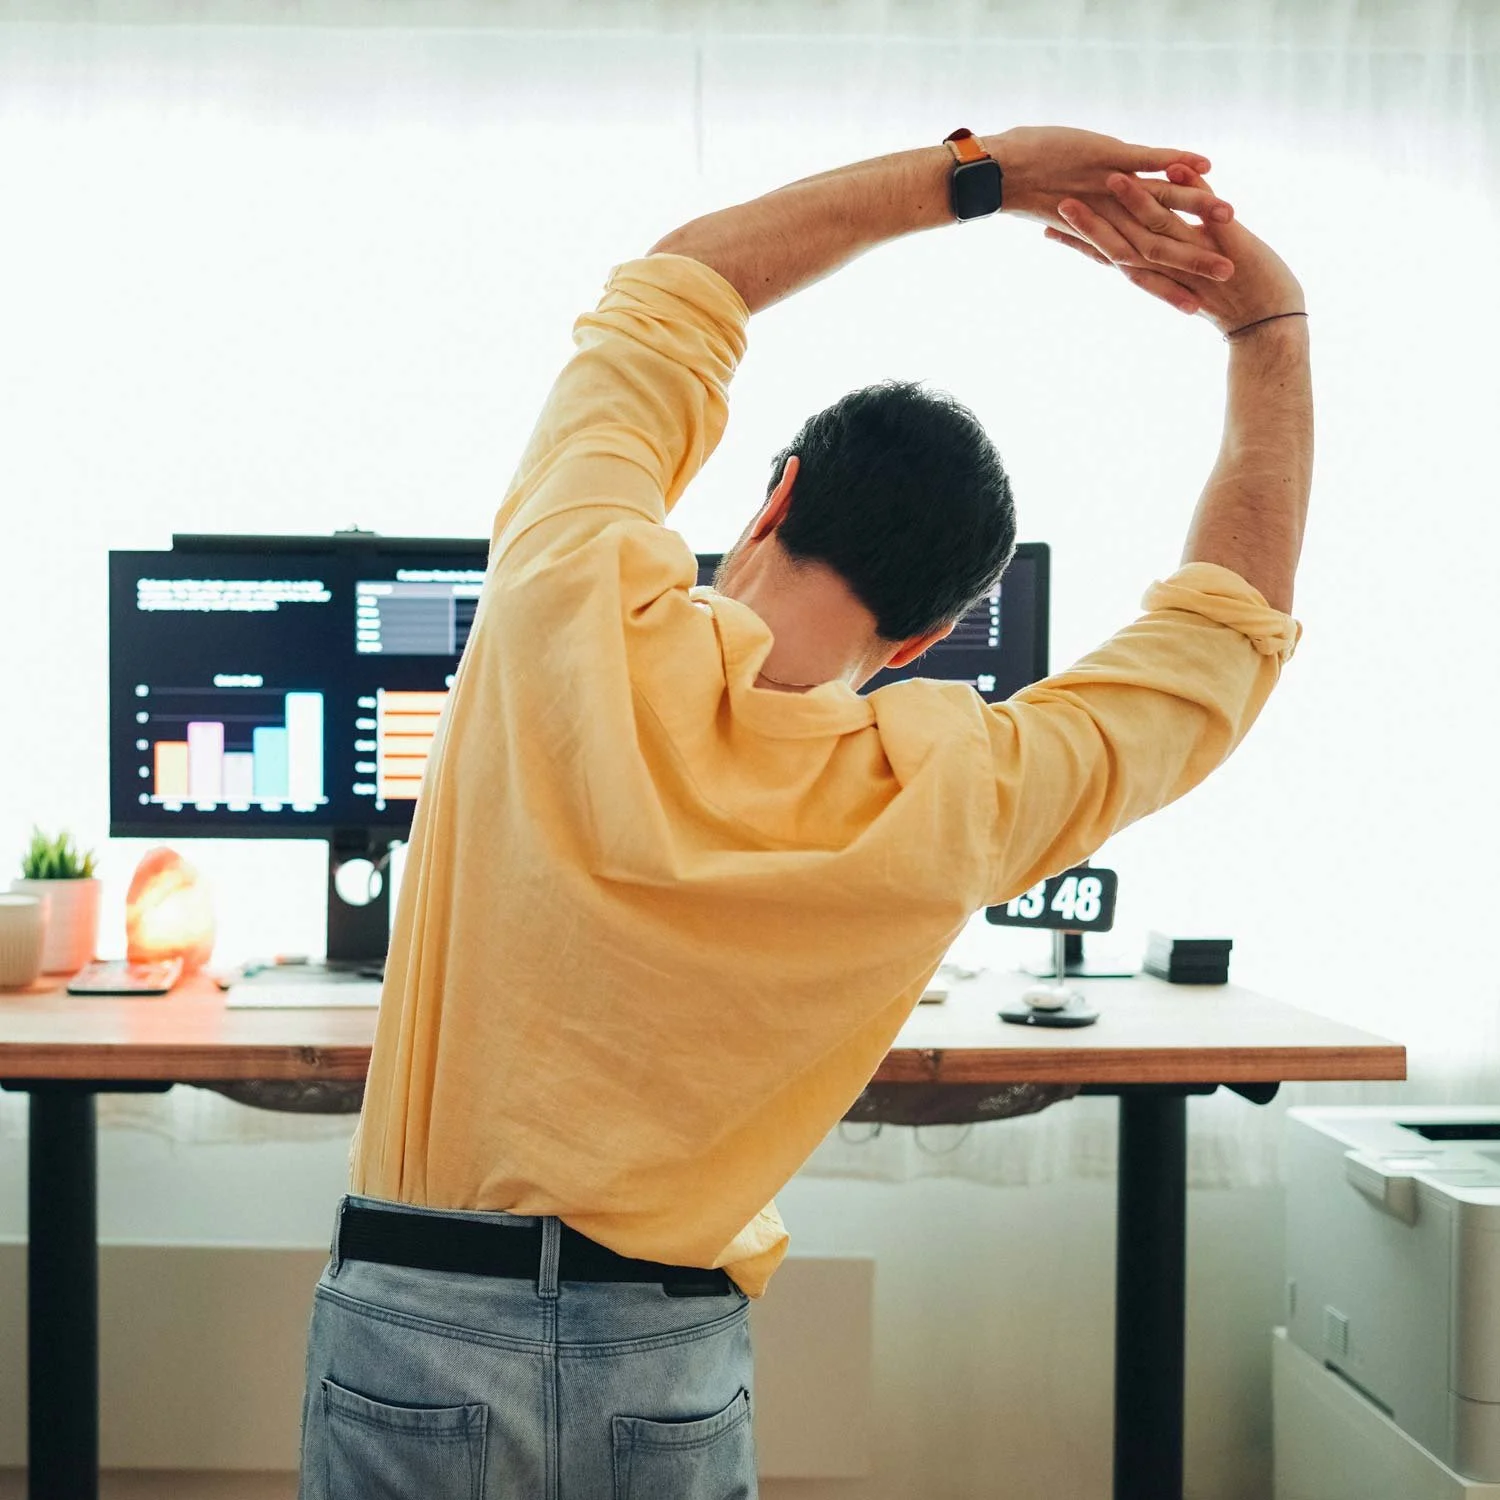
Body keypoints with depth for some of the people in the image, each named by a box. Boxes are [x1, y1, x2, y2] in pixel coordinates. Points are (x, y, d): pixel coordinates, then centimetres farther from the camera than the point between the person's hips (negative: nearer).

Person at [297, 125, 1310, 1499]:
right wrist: (1271, 325, 10)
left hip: (412, 1333, 0)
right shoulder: (949, 809, -14)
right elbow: (1230, 627, 2)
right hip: (675, 1371, 0)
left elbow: (674, 291, 1)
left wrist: (978, 169, 4)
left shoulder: (567, 611, -15)